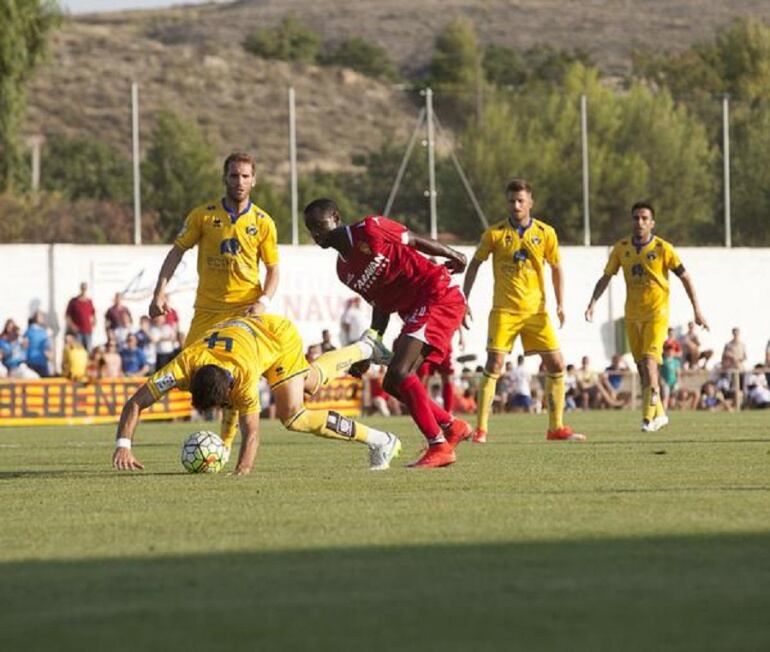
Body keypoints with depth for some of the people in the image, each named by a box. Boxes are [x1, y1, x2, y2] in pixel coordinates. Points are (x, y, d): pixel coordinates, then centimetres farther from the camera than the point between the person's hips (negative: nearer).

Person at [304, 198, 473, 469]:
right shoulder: (344, 271, 13)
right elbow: (381, 306, 17)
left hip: (439, 296, -9)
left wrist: (452, 255, 8)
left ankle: (439, 446, -18)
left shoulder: (369, 230, -10)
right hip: (414, 312, 9)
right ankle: (452, 426, 22)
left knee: (399, 372, -20)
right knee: (392, 384, 9)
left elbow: (415, 241, 0)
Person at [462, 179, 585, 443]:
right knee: (494, 365, -11)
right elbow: (475, 264, 6)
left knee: (556, 365, -1)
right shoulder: (495, 233, -4)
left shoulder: (545, 233, 1)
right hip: (504, 310, -2)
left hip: (536, 310, 2)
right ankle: (481, 429, -6)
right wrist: (464, 301, 1)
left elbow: (556, 267, 12)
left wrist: (560, 304, 3)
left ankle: (556, 428, 9)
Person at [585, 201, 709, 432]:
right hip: (632, 315, 4)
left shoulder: (662, 248, -8)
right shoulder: (622, 248, 2)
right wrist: (593, 302, -4)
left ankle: (649, 416, -15)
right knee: (642, 367, 7)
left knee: (649, 361, -18)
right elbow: (606, 277, 10)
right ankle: (659, 414, 22)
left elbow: (685, 277, -3)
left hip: (657, 313, -4)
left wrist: (697, 311, -5)